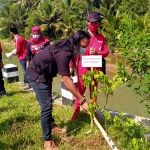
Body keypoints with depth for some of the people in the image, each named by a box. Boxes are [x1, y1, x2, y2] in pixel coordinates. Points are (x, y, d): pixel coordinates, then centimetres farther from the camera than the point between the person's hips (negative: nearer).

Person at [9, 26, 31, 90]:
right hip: (24, 56, 10)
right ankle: (25, 82, 27)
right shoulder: (20, 37, 11)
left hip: (22, 57, -10)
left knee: (25, 71, -4)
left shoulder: (17, 39, -17)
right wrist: (14, 51, 13)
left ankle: (28, 84, 0)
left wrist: (13, 52, -1)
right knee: (25, 70, 17)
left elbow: (17, 50, -19)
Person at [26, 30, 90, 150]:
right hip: (37, 75, -10)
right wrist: (82, 100, -32)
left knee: (47, 103, 22)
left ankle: (52, 125, 40)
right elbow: (66, 80, -35)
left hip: (45, 73, 10)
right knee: (46, 106, -8)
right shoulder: (63, 53, -34)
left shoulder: (68, 46, -5)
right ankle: (48, 140, 4)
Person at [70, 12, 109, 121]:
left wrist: (97, 52, -17)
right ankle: (76, 112, 16)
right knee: (80, 90, 5)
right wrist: (72, 67, -8)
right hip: (83, 68, -3)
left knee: (94, 90, 14)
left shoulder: (101, 37, 4)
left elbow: (106, 52, 3)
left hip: (96, 69, 3)